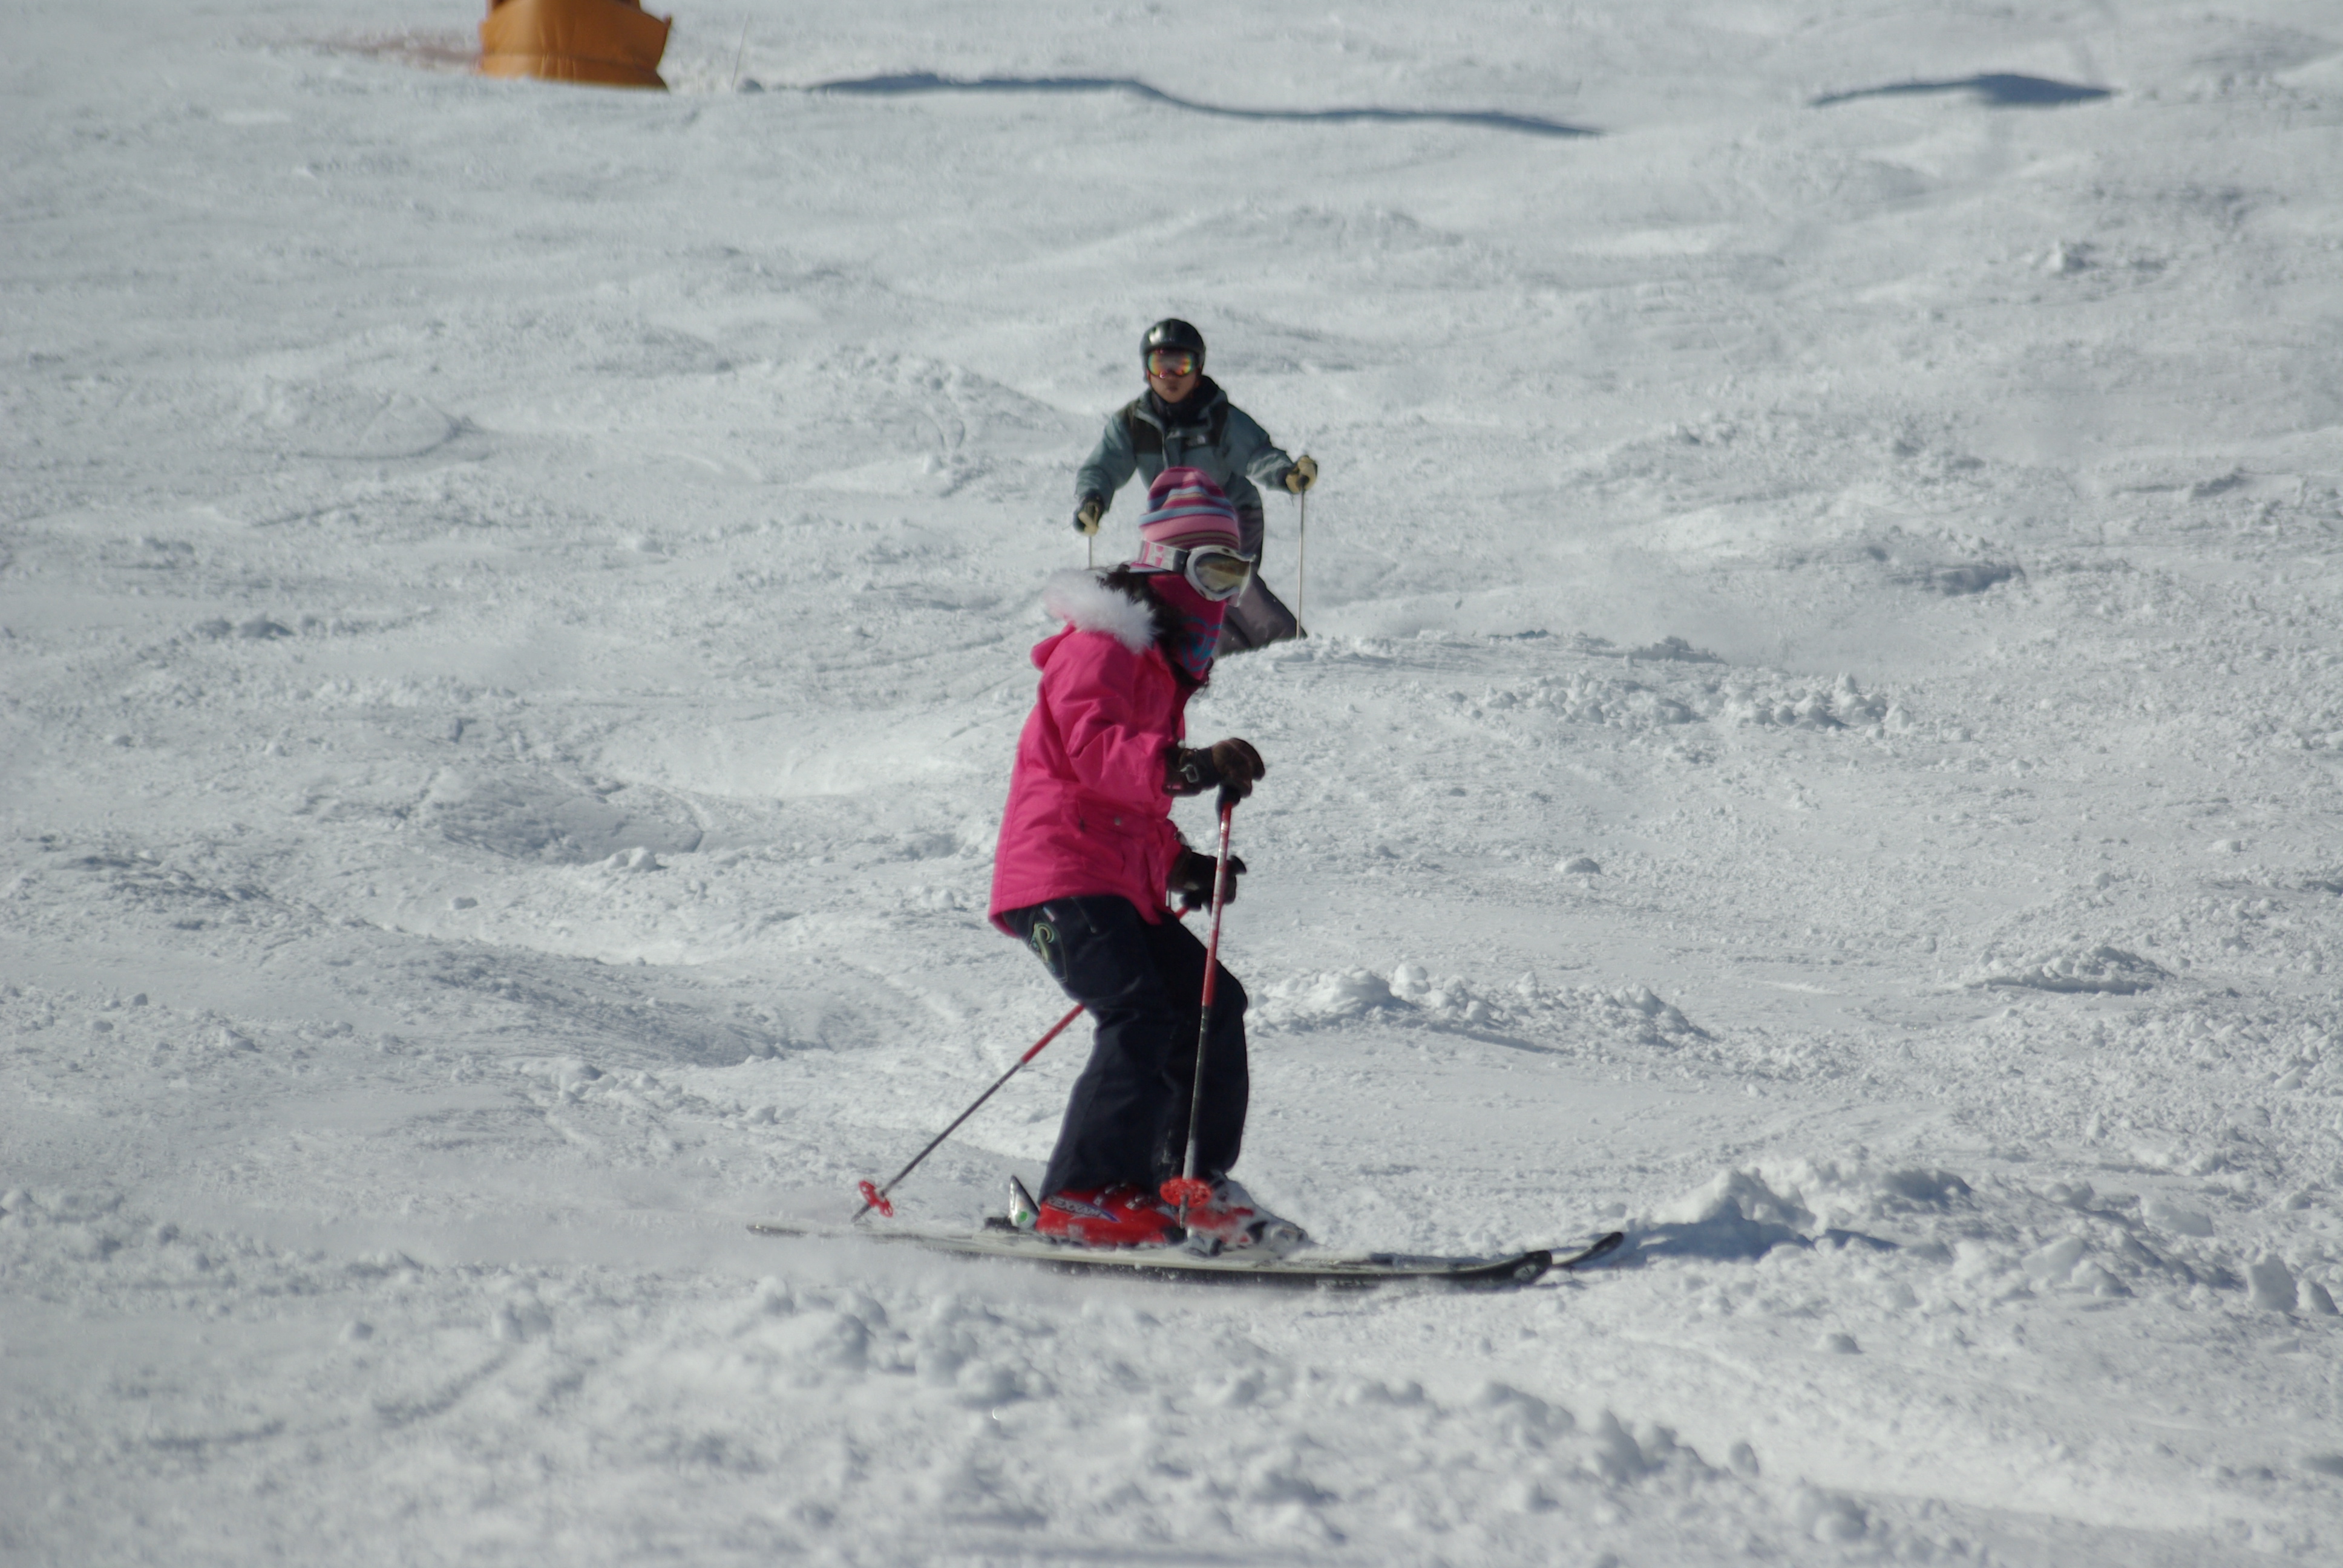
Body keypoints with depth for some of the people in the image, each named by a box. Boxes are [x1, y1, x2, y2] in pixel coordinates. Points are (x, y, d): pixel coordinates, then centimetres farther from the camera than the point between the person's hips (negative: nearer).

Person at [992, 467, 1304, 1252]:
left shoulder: (1163, 662, 27)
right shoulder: (1102, 646, -6)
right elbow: (1091, 745, -25)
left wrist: (1179, 864, 19)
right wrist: (1187, 766, -40)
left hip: (1121, 886, 10)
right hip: (1062, 876, -10)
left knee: (1210, 1006, 6)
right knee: (1142, 1018, -23)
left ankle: (1198, 1190, 10)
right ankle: (1085, 1198, -26)